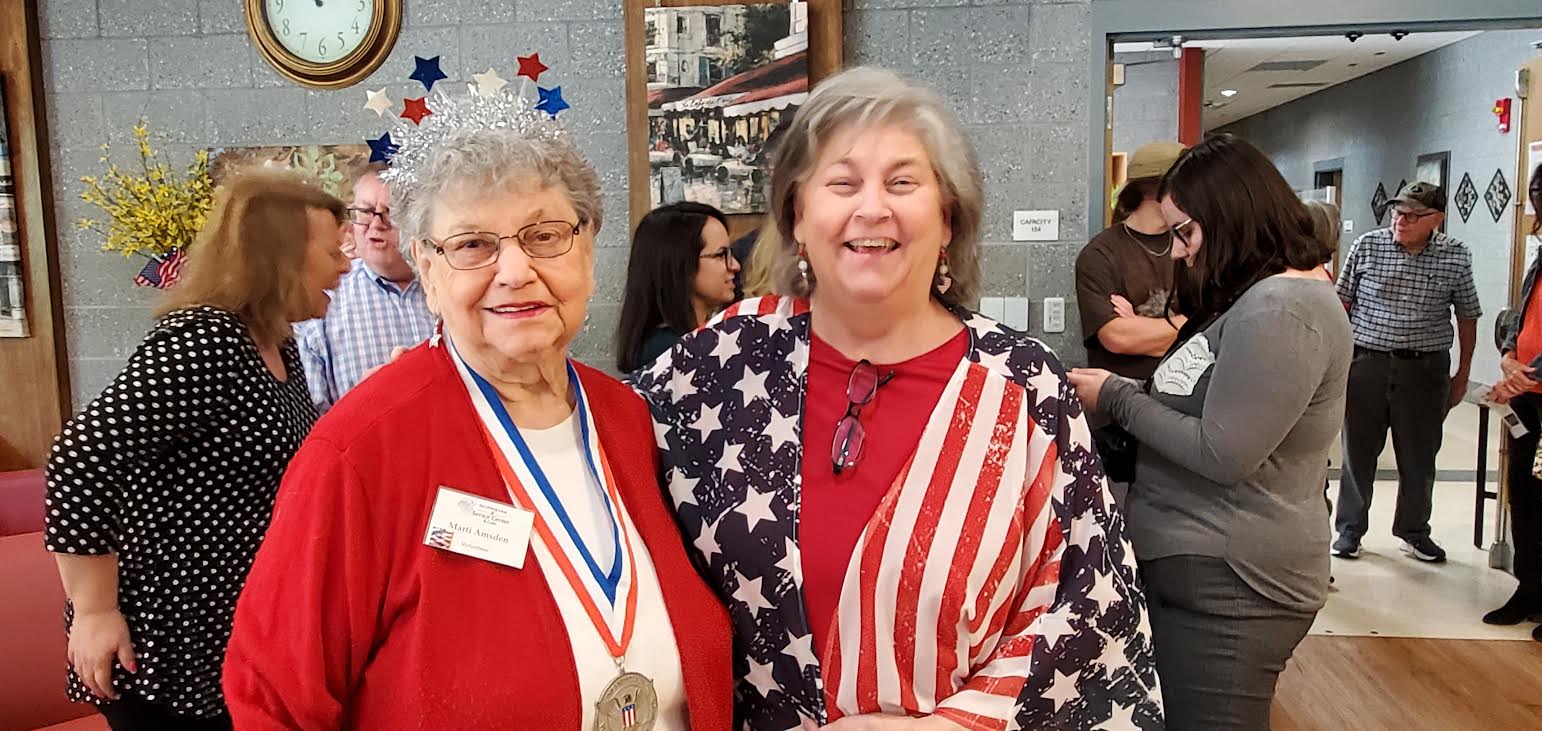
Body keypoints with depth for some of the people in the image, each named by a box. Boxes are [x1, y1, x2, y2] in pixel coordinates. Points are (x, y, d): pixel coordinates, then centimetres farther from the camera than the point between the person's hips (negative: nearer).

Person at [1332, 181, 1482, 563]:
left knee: (1419, 456, 10)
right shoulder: (1367, 246, -2)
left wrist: (1463, 373, 10)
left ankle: (1414, 531, 27)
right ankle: (1349, 528, 21)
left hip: (1425, 369, 1)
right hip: (1365, 363, -1)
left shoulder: (1456, 256, 0)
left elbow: (1467, 316, 9)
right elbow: (1342, 303, 3)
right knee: (1358, 451, 8)